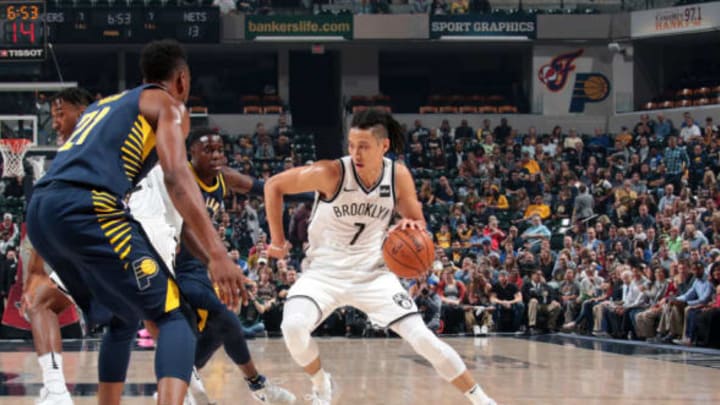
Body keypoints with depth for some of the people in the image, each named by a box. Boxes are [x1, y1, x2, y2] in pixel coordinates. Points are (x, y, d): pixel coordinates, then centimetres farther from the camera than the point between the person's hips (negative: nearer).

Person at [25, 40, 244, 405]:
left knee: (122, 319, 27)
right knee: (176, 317, -3)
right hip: (87, 207, -7)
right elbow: (176, 177, -7)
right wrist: (217, 254, -15)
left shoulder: (103, 105, 35)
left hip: (39, 210, 7)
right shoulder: (168, 104, 11)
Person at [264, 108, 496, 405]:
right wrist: (277, 240, -5)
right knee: (293, 327, -28)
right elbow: (274, 185, -10)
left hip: (372, 272, 2)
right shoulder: (331, 173, -21)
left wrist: (411, 227, -22)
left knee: (422, 338, -9)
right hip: (325, 271, -2)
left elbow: (418, 222, 3)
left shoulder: (399, 176, -11)